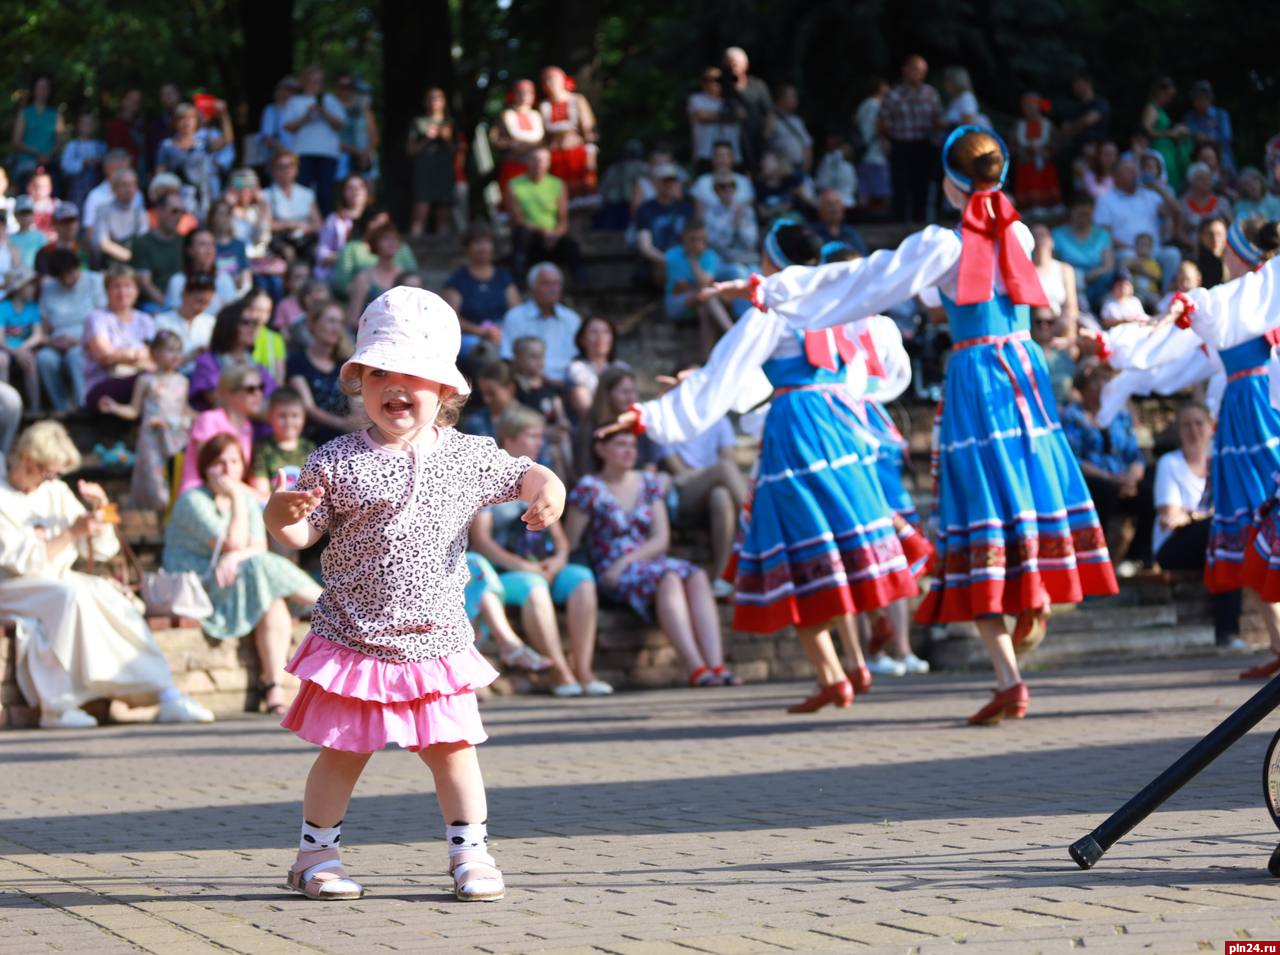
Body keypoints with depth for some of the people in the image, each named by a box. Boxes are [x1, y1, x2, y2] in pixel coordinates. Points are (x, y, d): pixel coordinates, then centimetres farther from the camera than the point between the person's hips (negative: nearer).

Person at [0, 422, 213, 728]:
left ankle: (166, 695, -29)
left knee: (107, 595, -23)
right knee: (71, 595, -34)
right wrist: (72, 533, -19)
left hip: (59, 581, 6)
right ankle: (57, 706, -39)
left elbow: (103, 550, 16)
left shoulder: (57, 492, 16)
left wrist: (100, 509, -1)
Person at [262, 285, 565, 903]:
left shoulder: (467, 457, 2)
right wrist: (281, 516, -26)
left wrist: (547, 491, -9)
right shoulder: (336, 463, -6)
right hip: (353, 637, -2)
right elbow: (303, 533, -4)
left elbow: (522, 475, 13)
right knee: (342, 752, 5)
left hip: (436, 639, 2)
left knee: (452, 747, 5)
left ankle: (470, 852, 18)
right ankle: (315, 854, 19)